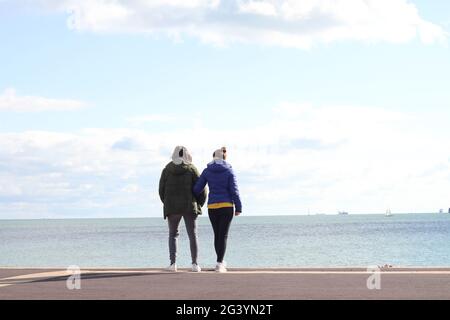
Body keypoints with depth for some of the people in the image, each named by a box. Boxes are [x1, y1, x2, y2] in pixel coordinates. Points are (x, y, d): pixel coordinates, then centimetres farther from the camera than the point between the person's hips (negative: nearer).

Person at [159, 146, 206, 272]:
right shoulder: (191, 169, -2)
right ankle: (195, 264, -3)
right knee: (192, 235, 4)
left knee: (173, 234, 12)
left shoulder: (167, 169, 2)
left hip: (172, 207, 1)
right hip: (189, 207, -1)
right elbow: (201, 189, -5)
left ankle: (173, 263, 0)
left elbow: (162, 190, 3)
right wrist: (199, 205, 10)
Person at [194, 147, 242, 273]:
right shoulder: (229, 171, -1)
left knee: (217, 235, 15)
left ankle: (221, 261, 25)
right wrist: (238, 207, -1)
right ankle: (219, 263, -13)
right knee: (223, 235, -3)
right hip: (227, 206, -2)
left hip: (212, 207, 2)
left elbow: (197, 189, 3)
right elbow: (234, 190, -5)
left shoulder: (207, 171, 3)